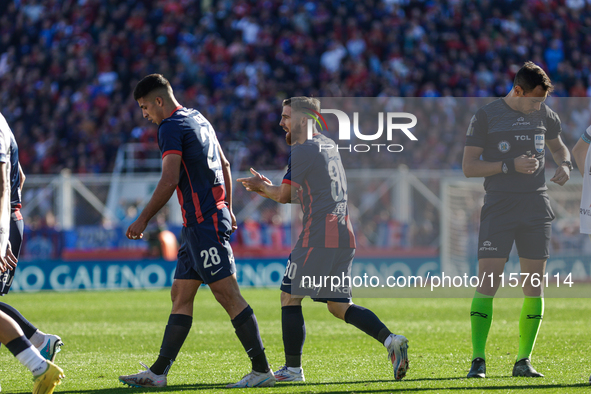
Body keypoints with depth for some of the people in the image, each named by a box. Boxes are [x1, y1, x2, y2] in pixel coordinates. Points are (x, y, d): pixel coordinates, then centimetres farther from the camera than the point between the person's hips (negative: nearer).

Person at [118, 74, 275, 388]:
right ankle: (158, 372, 7)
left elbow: (170, 180, -18)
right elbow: (224, 166, 25)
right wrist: (226, 208, 29)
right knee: (180, 294, 8)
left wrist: (142, 220, -12)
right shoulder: (198, 119, 18)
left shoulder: (171, 127, -11)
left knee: (228, 295, -9)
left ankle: (262, 370, -9)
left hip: (204, 223, -10)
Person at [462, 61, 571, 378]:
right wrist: (511, 166, -14)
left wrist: (564, 166, 5)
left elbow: (559, 147, 28)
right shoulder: (485, 117, -3)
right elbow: (468, 167, -5)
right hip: (498, 209, -4)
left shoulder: (544, 115, 9)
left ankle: (524, 361, 10)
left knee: (533, 286, 1)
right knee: (487, 283, -10)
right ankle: (478, 361, -5)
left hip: (536, 209, 4)